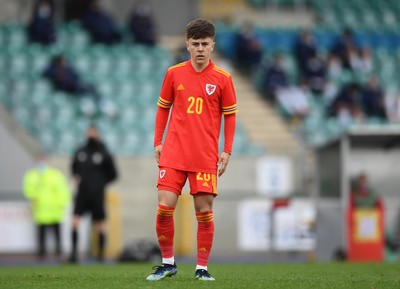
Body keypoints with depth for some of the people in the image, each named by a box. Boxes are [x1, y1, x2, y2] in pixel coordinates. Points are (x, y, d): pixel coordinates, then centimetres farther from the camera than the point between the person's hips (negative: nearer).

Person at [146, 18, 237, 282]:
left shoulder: (222, 78, 0)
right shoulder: (174, 73, 4)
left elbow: (230, 115, 5)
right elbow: (163, 108, 13)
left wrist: (227, 151, 0)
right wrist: (158, 142, 7)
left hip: (206, 156, -1)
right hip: (174, 153, 1)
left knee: (204, 211, -2)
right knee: (165, 207, -6)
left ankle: (202, 268, 9)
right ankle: (168, 263, 10)